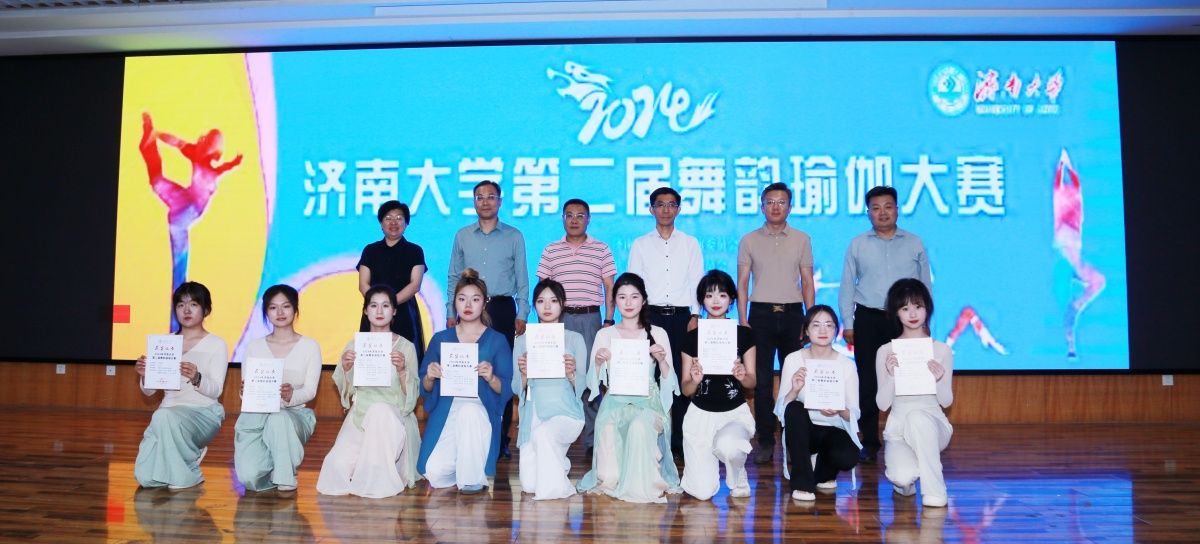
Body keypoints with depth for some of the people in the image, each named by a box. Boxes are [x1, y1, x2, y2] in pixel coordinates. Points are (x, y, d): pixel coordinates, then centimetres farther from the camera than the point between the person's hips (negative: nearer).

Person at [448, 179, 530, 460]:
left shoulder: (514, 236, 7)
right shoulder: (462, 236, 11)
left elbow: (522, 279, 6)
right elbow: (453, 277, 13)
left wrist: (522, 314, -1)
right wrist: (451, 313, 6)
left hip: (502, 309, -1)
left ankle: (501, 439, 4)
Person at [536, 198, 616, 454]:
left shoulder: (601, 250, 7)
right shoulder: (550, 251, 10)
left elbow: (610, 288, 8)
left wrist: (609, 321, 0)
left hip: (590, 319, -1)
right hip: (560, 318, 1)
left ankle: (592, 438, 3)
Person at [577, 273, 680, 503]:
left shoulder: (658, 334, 9)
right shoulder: (605, 335, 11)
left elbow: (670, 384, 5)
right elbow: (592, 384, 7)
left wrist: (662, 360, -14)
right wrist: (597, 362, -12)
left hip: (648, 401, 0)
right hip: (615, 401, 1)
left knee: (640, 426, -36)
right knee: (608, 429, -34)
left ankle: (644, 485, -13)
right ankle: (610, 481, -8)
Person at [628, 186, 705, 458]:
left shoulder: (690, 244, 11)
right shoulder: (640, 245, 10)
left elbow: (697, 282, 8)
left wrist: (695, 315, -2)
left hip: (681, 316, 1)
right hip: (651, 315, 0)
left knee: (683, 376, -2)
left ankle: (679, 439, 5)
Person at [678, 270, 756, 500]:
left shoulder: (744, 334, 2)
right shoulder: (692, 337, 1)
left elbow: (752, 381, 5)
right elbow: (685, 390, 1)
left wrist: (742, 376, -18)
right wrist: (695, 380, -21)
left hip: (735, 412, -1)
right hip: (701, 414, 1)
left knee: (727, 446, -38)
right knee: (702, 492, -10)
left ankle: (738, 479, 0)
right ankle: (709, 458, 28)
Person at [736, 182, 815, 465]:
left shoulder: (802, 240, 8)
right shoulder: (749, 240, 6)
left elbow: (807, 282, 9)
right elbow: (742, 283, 6)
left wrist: (810, 320, 2)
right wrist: (742, 320, -2)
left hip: (792, 313, 0)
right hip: (761, 314, 0)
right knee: (762, 380, 0)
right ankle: (766, 441, 7)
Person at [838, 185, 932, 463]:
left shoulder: (915, 244, 9)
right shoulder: (857, 245, 8)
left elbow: (925, 284, 12)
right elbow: (847, 286, 8)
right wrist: (848, 324, 3)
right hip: (868, 318, 0)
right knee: (867, 382, 0)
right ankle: (869, 443, 8)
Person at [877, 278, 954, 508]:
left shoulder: (941, 350, 4)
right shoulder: (886, 352, 3)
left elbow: (946, 401, 2)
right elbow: (883, 404, -2)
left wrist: (939, 380, -18)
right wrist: (891, 375, -19)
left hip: (933, 427, 0)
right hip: (897, 429, 0)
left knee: (917, 417, -38)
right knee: (903, 477, -31)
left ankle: (934, 490, -21)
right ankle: (904, 480, 11)